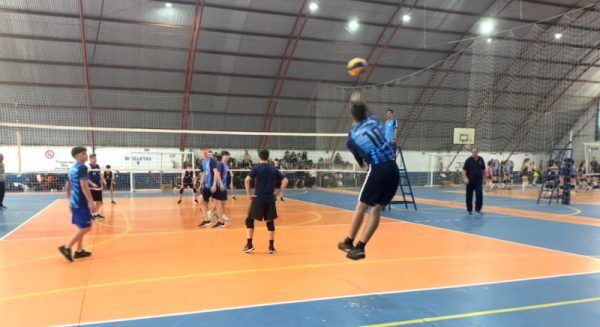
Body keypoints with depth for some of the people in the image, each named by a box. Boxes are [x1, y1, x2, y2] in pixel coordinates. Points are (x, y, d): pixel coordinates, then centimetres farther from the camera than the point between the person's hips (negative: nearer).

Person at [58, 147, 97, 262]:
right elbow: (84, 186, -22)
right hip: (81, 203, -10)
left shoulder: (72, 169, 14)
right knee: (85, 228, -5)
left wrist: (70, 201, 29)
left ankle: (79, 251, 20)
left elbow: (67, 187, 20)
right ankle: (66, 247, -5)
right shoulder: (82, 167, -14)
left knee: (81, 227, 16)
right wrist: (91, 202, -23)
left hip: (74, 202, 10)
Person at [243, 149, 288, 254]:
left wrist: (249, 194, -6)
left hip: (258, 199, -3)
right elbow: (285, 181, 5)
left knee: (250, 220, 11)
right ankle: (271, 246, 10)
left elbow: (246, 180, -15)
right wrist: (278, 194, 8)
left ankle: (249, 244, 8)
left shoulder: (256, 168, -3)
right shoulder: (274, 169, 7)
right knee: (270, 222, 11)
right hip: (270, 199, 3)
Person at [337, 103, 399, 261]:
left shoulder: (351, 136, 8)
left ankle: (349, 242, 21)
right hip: (393, 169, 3)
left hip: (378, 169, -3)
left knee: (362, 206, 10)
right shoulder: (374, 121, 13)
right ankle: (360, 247, 8)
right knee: (377, 209, 7)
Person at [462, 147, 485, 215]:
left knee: (479, 194, -12)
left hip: (478, 181, 1)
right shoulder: (468, 160, -6)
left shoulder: (481, 160, 2)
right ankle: (469, 209, 20)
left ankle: (478, 209, -1)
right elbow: (464, 170, -6)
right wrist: (465, 178, -18)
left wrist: (483, 178, 11)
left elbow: (483, 169, 12)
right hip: (470, 181, -1)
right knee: (469, 196, 5)